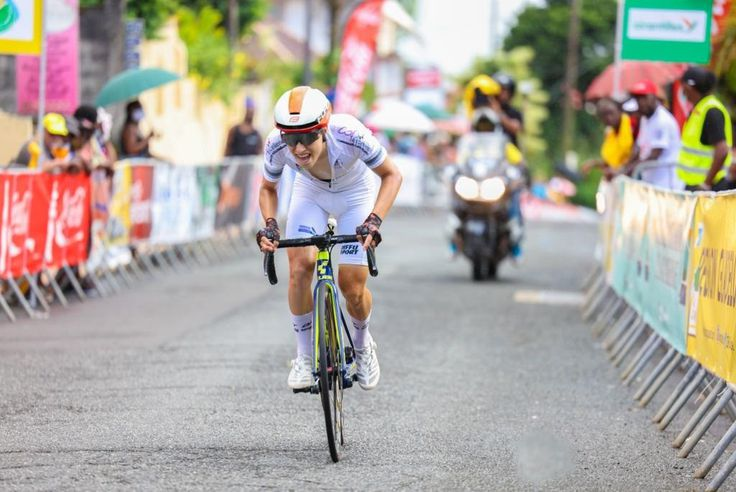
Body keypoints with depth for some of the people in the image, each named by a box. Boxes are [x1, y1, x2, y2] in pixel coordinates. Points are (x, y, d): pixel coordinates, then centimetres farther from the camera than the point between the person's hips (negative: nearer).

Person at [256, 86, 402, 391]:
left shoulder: (349, 134, -40)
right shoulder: (276, 145, -31)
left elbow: (392, 175, -24)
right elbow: (268, 189, -8)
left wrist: (374, 221, -36)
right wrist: (270, 225, -25)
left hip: (355, 197, -2)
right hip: (310, 195, 2)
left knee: (352, 288, -8)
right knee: (300, 267, -22)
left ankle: (362, 345, 25)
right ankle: (304, 356, -4)